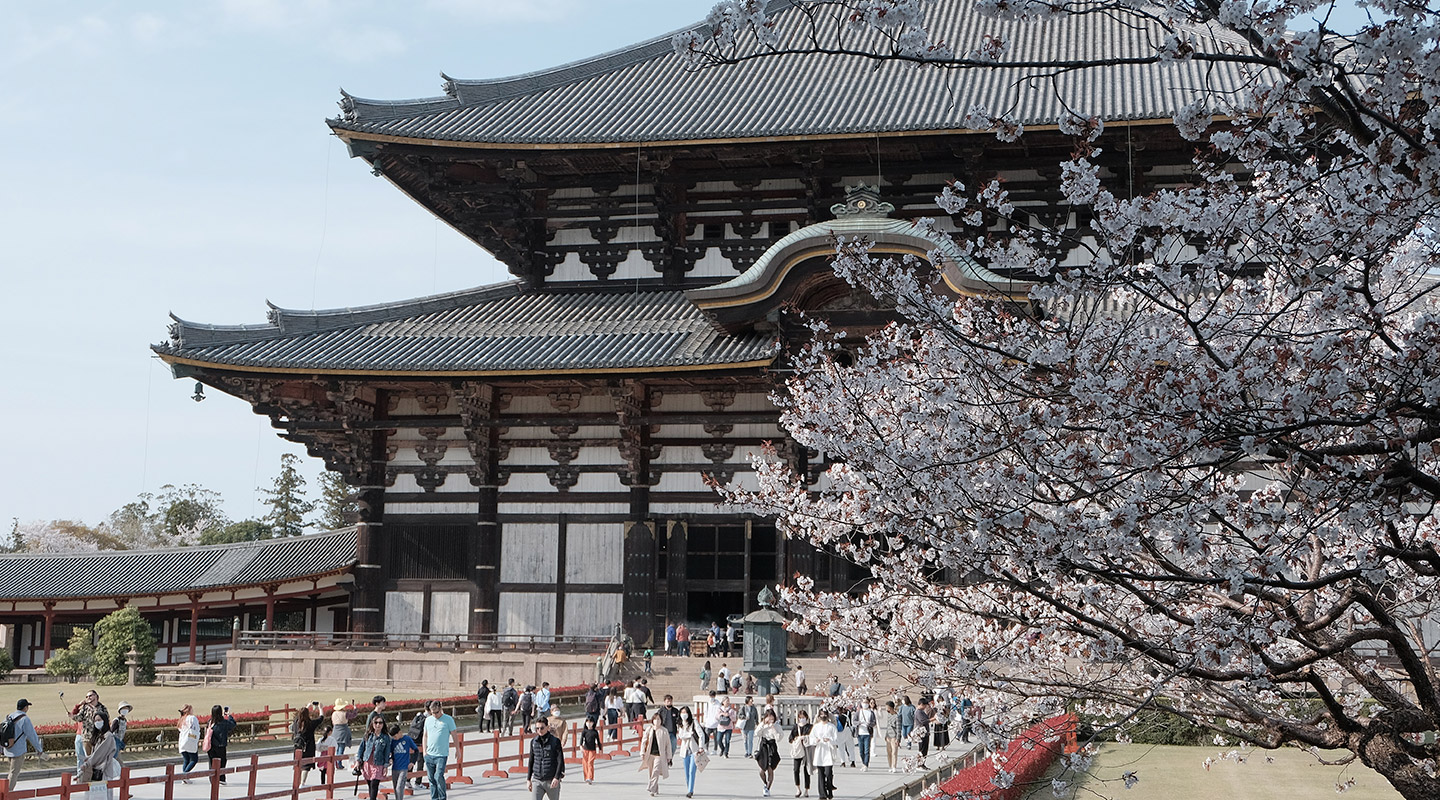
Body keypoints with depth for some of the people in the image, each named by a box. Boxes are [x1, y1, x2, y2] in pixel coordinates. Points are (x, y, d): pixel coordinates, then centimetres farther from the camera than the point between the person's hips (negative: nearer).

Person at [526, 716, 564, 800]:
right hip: (537, 780, 2)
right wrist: (528, 779, 11)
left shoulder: (555, 741, -5)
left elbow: (560, 761, -7)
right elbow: (531, 761, 13)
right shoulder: (533, 742, 5)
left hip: (551, 781, -2)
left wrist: (557, 778, -17)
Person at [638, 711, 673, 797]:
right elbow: (644, 741, 7)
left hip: (659, 755, -3)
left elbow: (668, 744, 3)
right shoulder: (648, 729, 3)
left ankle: (652, 790, -16)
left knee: (655, 772, -14)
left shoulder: (664, 731, -2)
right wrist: (642, 753, -1)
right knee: (651, 773, 10)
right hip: (650, 754, 3)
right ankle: (656, 790, 26)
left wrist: (668, 756, 4)